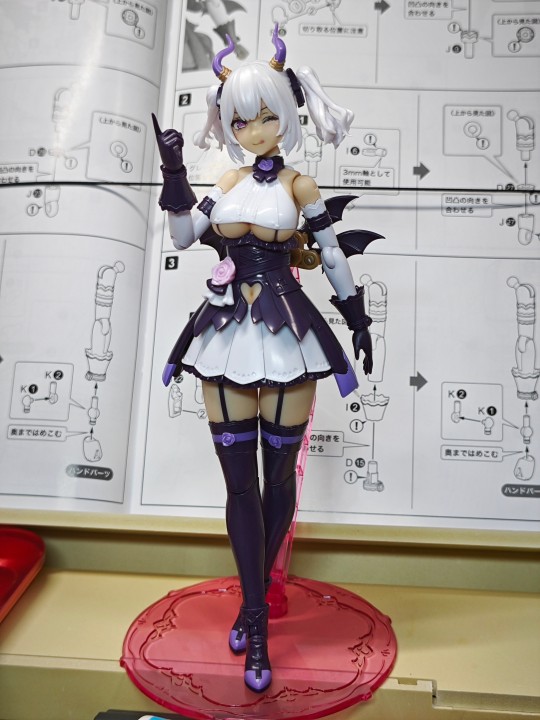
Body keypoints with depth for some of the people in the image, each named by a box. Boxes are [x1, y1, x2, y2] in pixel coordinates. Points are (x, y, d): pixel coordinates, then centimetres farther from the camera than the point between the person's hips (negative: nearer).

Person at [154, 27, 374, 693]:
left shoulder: (298, 185, 3)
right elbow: (182, 236, 7)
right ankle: (256, 617, 14)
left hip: (286, 333, -3)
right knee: (238, 478, 2)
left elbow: (333, 256, 8)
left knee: (277, 472, 4)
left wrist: (359, 320, 11)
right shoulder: (227, 184, 12)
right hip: (227, 329, 3)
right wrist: (173, 175, -2)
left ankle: (253, 599, 25)